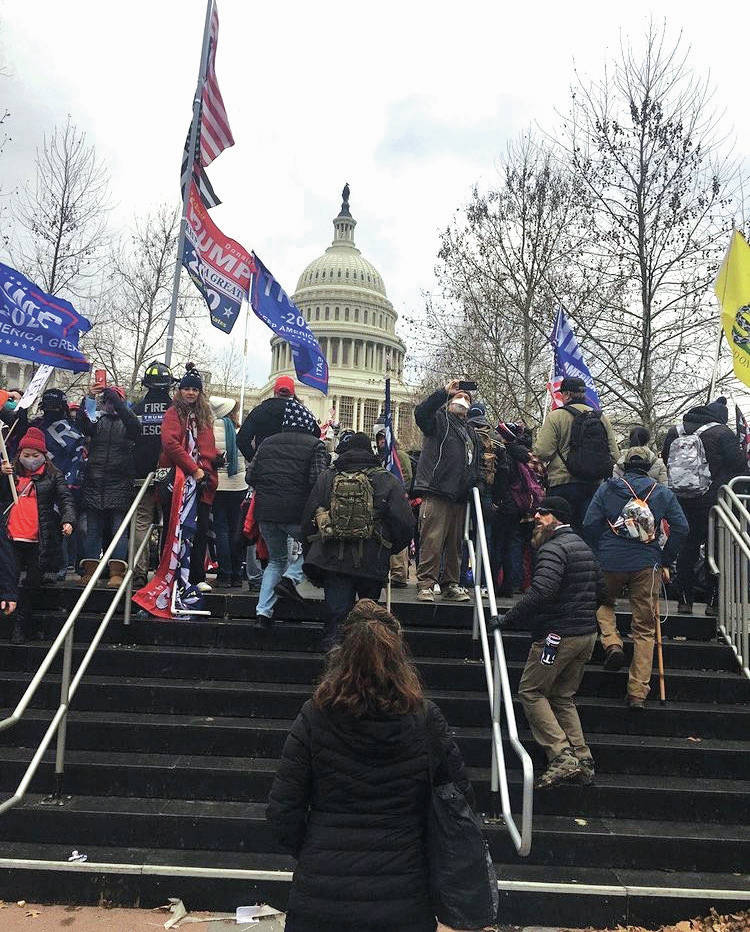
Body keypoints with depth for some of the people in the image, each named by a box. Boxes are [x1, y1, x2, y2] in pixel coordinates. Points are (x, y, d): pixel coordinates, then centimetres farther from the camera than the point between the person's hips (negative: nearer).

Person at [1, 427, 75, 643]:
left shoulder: (53, 476, 4)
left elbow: (66, 499, -4)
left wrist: (68, 520, -22)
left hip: (40, 540, -3)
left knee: (32, 583, 3)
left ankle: (21, 627, 15)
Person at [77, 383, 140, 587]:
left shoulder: (126, 423, 10)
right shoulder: (97, 421, 16)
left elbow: (133, 423, -14)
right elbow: (81, 423, -4)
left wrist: (114, 398, -19)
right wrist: (88, 399, -18)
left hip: (119, 483, -2)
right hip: (94, 481, 2)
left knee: (119, 528, -4)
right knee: (92, 528, 3)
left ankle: (117, 572, -4)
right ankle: (90, 571, 6)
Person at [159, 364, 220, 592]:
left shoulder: (204, 415, 18)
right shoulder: (173, 413, 1)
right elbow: (170, 443, -13)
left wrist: (208, 469, 1)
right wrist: (194, 469, -16)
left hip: (202, 482, 5)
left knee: (201, 530, 4)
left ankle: (197, 577, 11)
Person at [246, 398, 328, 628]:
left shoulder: (267, 443, 13)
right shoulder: (314, 445, -1)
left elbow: (250, 476, 11)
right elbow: (318, 481, -12)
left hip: (265, 513, 5)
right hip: (296, 513, -5)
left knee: (276, 560, 21)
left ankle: (264, 611, 11)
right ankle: (291, 577, -3)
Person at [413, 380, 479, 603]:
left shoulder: (470, 431, 26)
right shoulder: (439, 420, 6)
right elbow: (421, 412, -16)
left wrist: (473, 487, 19)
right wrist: (444, 392, -18)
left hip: (459, 496, 7)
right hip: (436, 494, -7)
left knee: (455, 544, 10)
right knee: (432, 541, -10)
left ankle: (451, 585, 18)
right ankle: (425, 585, -5)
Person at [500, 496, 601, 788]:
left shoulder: (553, 548, -15)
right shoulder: (583, 546, 16)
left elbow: (541, 592, -27)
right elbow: (599, 591, 22)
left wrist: (508, 619, -20)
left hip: (557, 634, -9)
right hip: (587, 633, 10)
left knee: (530, 691, 1)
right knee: (563, 697, 16)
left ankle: (561, 756, -6)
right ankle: (583, 761, 14)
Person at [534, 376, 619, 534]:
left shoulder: (555, 416, -7)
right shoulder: (602, 418, 8)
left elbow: (542, 452, -13)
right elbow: (615, 455, 9)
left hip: (564, 484, -4)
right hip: (595, 485, 5)